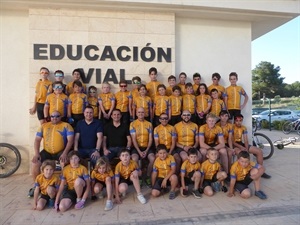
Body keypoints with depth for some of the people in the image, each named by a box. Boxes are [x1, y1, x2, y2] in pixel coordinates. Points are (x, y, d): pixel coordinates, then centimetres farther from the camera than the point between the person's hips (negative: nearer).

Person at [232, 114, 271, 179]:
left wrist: (246, 148, -17)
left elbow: (246, 140, 2)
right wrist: (241, 147, -25)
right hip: (234, 145, -7)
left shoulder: (244, 128, 6)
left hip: (241, 144, 7)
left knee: (259, 151, -5)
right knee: (240, 152, -42)